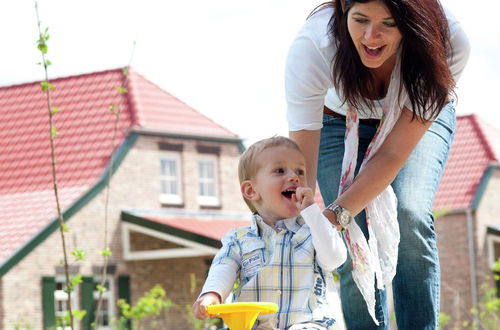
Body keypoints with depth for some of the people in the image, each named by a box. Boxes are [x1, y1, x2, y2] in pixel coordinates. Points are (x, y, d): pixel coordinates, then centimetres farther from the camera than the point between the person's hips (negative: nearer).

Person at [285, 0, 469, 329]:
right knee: (356, 250, -16)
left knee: (410, 215, -25)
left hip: (420, 117, 0)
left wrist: (335, 215, -43)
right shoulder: (311, 46, -38)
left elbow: (393, 154, -33)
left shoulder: (448, 43, -36)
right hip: (340, 122, 0)